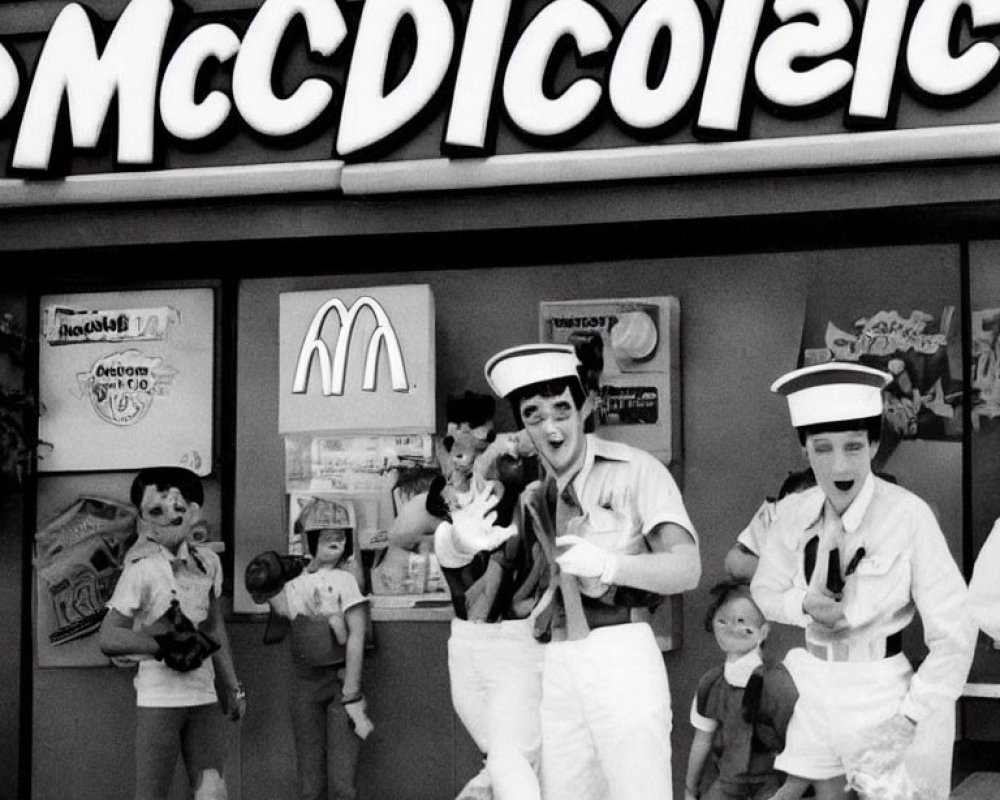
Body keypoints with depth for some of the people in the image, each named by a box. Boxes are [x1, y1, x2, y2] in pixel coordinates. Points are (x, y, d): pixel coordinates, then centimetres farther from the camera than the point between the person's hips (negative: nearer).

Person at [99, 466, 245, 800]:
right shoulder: (142, 570, -11)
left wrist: (232, 686, 20)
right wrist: (166, 646, -19)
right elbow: (108, 638, -15)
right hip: (159, 696, -5)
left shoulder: (207, 561, 5)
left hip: (204, 695, 5)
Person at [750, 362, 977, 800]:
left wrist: (910, 718, -15)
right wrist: (805, 605, -9)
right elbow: (765, 590, 12)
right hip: (813, 684, 5)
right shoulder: (793, 513, -4)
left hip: (879, 688, -5)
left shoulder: (908, 515, -20)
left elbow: (953, 635, -16)